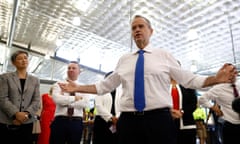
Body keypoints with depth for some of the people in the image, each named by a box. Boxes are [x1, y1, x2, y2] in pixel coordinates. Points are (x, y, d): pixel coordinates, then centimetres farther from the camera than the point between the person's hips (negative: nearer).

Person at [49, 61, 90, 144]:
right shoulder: (59, 84, 7)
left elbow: (85, 103, -8)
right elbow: (56, 99, -13)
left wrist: (66, 102, -11)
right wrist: (74, 98, -9)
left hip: (76, 122, 1)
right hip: (60, 121, -1)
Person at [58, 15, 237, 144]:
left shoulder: (164, 55, 8)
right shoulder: (124, 60, 14)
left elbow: (189, 80, 5)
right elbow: (105, 85, 16)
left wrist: (216, 79, -10)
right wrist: (78, 88, 11)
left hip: (159, 119, -2)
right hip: (128, 121, 3)